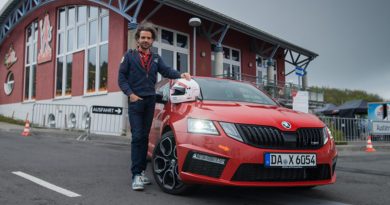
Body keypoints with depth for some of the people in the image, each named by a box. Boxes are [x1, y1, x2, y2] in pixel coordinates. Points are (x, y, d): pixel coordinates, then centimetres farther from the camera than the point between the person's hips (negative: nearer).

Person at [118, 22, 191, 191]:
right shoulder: (130, 56, 5)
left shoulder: (156, 58, 16)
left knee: (144, 136, 8)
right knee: (137, 137, -10)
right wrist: (130, 93, -12)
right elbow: (121, 77, -1)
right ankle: (136, 175, -9)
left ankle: (141, 171, 16)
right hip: (136, 101, -4)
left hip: (150, 101, 4)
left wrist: (180, 75, -17)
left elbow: (167, 71, 1)